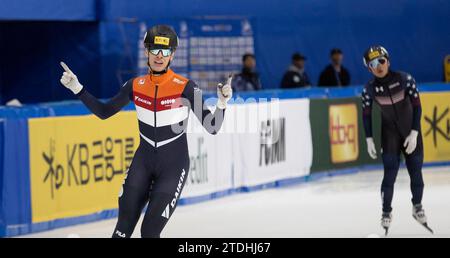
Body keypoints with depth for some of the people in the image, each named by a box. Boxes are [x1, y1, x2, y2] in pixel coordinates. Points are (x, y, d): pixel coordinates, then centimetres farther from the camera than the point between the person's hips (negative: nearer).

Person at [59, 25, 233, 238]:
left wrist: (221, 104, -34)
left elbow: (212, 128, -16)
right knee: (123, 229, -1)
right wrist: (77, 88, 2)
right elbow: (103, 112, 10)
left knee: (149, 232, -7)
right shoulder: (136, 86, -2)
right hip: (143, 162, 3)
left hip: (173, 166, -3)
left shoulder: (185, 87, -14)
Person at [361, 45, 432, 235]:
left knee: (415, 171, 8)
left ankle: (417, 207, 30)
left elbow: (417, 106, -11)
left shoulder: (405, 79, -15)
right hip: (390, 133, -1)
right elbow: (366, 114, 1)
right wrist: (369, 140, -1)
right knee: (390, 173, -13)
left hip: (411, 132, 1)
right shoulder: (370, 89, -11)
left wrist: (414, 134, -14)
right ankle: (386, 212, -3)